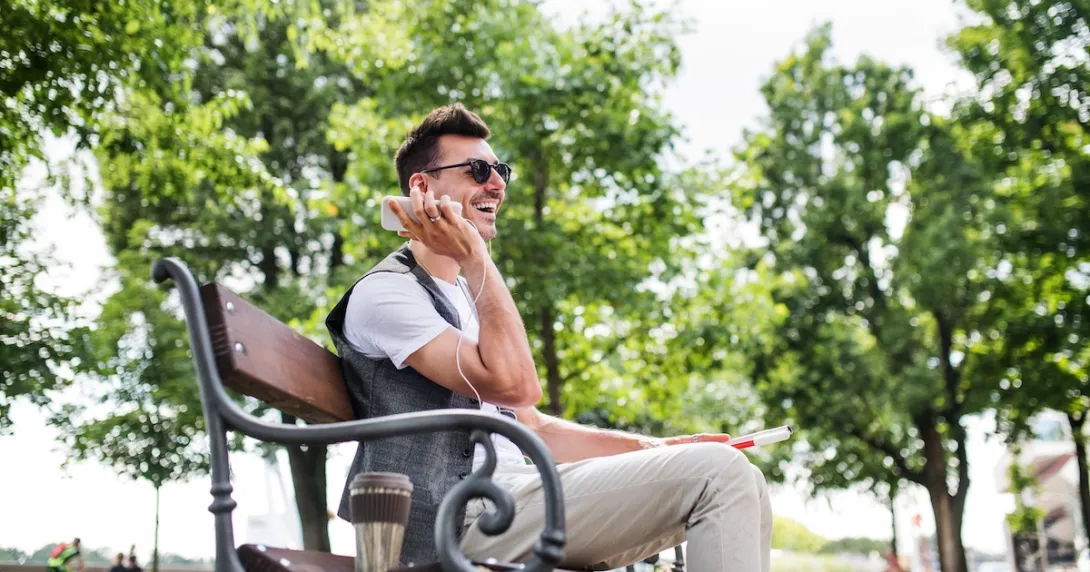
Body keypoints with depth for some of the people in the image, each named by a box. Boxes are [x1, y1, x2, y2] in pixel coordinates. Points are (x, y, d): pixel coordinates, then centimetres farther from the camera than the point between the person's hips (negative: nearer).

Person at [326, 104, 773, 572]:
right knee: (718, 472, -17)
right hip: (465, 511, -9)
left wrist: (657, 448, 15)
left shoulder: (467, 297, 25)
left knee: (743, 483, 0)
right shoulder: (385, 292, -5)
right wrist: (475, 259, -13)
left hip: (511, 492, 9)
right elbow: (515, 385, -19)